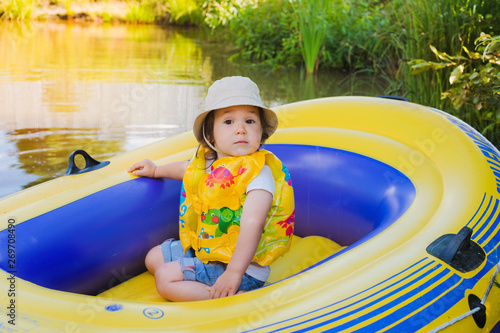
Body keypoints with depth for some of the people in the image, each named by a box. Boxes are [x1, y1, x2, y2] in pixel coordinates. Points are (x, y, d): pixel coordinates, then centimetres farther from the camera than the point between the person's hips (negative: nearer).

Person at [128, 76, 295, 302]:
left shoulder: (257, 172, -23)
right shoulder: (208, 160, 2)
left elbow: (252, 224, -34)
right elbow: (188, 168, 30)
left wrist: (233, 273, -41)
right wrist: (156, 170, 44)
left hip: (239, 265, -10)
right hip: (200, 249, 10)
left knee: (166, 278, -20)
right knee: (154, 258, 18)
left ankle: (238, 296, -21)